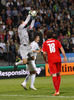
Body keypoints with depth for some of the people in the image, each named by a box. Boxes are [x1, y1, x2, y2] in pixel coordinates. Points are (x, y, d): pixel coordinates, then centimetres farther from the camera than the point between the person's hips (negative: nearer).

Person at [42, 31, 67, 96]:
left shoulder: (45, 43, 4)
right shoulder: (56, 41, 9)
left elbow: (44, 53, -2)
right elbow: (61, 49, 0)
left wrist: (45, 60, 13)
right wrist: (65, 57, 0)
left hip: (51, 60, -2)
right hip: (58, 59, 2)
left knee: (54, 75, -4)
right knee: (58, 74, 15)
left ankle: (57, 91, -10)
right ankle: (57, 90, 16)